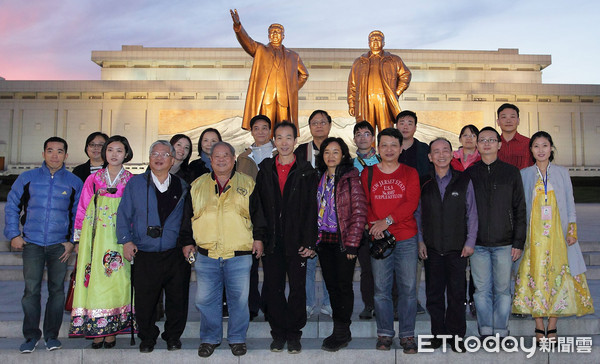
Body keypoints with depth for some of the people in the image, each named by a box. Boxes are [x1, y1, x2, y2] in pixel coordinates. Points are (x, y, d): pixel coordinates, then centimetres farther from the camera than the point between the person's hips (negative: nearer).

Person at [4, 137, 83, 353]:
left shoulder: (74, 182, 3)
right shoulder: (27, 178, 4)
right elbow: (11, 206, 10)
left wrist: (72, 241, 2)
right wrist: (13, 235, 4)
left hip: (59, 246, 0)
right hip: (32, 244, 0)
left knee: (57, 290, 6)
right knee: (31, 290, 0)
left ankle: (52, 335, 19)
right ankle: (31, 336, 16)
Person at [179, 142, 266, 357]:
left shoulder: (247, 184, 7)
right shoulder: (197, 185, 11)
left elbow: (258, 213, 7)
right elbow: (187, 217, 14)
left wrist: (258, 237, 0)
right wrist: (187, 241, 11)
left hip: (240, 254, -1)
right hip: (206, 255, 2)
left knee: (239, 299, 6)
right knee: (206, 299, 8)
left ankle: (237, 339, 24)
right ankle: (210, 339, 27)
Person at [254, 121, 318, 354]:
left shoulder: (306, 172, 2)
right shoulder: (265, 170, 9)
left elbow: (311, 209, -2)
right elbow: (258, 206, 6)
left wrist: (308, 242, -9)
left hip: (296, 241, -2)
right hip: (271, 241, 2)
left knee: (297, 288, 6)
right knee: (273, 288, 8)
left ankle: (294, 334, 21)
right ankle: (278, 333, 23)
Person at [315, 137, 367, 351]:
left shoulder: (350, 178, -7)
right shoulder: (320, 179, 10)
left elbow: (359, 213, -11)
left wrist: (352, 243, -14)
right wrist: (313, 238, 8)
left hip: (343, 241, -6)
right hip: (324, 241, 6)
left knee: (344, 286, 1)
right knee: (331, 285, 12)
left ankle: (342, 333, 15)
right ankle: (339, 331, 25)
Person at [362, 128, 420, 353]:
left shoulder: (410, 173, 7)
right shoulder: (368, 174, 9)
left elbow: (412, 203, -6)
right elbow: (363, 204, 4)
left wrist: (387, 220, -16)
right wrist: (373, 226, -13)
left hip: (406, 238, 0)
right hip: (378, 239, 0)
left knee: (408, 288, 2)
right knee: (381, 288, 5)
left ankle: (407, 335, 16)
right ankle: (384, 334, 19)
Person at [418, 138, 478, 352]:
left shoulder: (464, 182, 3)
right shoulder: (424, 184, 5)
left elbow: (471, 214, 5)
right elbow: (418, 214, 9)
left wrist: (470, 242, -1)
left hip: (457, 248, -1)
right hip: (431, 249, 1)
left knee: (457, 294, 4)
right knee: (434, 293, 7)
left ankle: (456, 336, 18)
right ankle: (438, 334, 21)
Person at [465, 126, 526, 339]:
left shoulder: (511, 172, 5)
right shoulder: (469, 174, 7)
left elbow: (520, 209, 4)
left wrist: (518, 242, -1)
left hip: (504, 243, 0)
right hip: (478, 243, 1)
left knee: (502, 289, 5)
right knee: (482, 289, 5)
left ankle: (501, 332, 18)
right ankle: (486, 332, 16)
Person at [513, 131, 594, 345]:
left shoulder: (562, 173, 8)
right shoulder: (524, 174, 6)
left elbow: (570, 203, 8)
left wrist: (572, 229, -1)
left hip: (557, 232, 1)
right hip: (534, 233, 0)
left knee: (557, 274, -1)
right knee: (535, 274, -1)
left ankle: (552, 327, 9)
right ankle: (539, 327, 9)